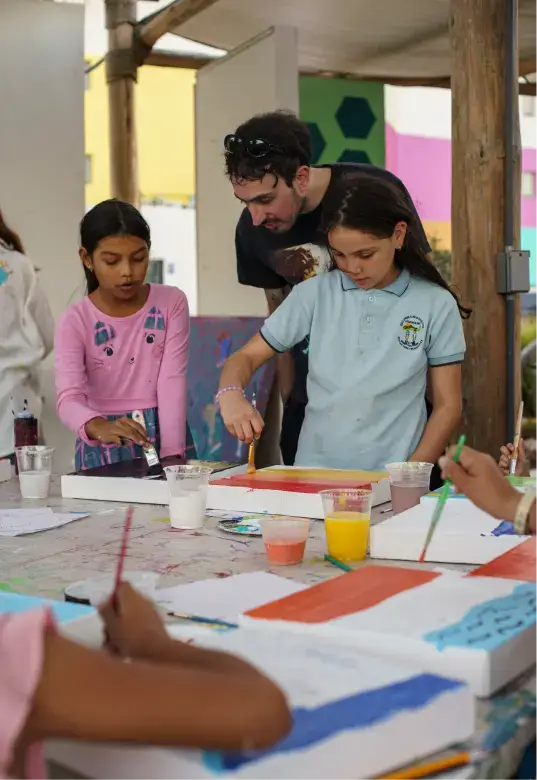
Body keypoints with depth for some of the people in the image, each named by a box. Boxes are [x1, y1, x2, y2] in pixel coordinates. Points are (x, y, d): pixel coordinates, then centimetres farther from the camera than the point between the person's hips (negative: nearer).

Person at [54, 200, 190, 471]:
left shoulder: (172, 303, -2)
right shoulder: (75, 322, -6)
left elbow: (172, 381, -8)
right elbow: (69, 399, -18)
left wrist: (172, 452, -19)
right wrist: (98, 427, -39)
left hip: (162, 438, 1)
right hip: (104, 450, -1)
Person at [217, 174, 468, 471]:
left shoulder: (436, 304, 0)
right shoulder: (314, 293, 3)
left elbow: (447, 405, 4)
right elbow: (246, 357, 8)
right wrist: (231, 395, -13)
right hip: (312, 473, 1)